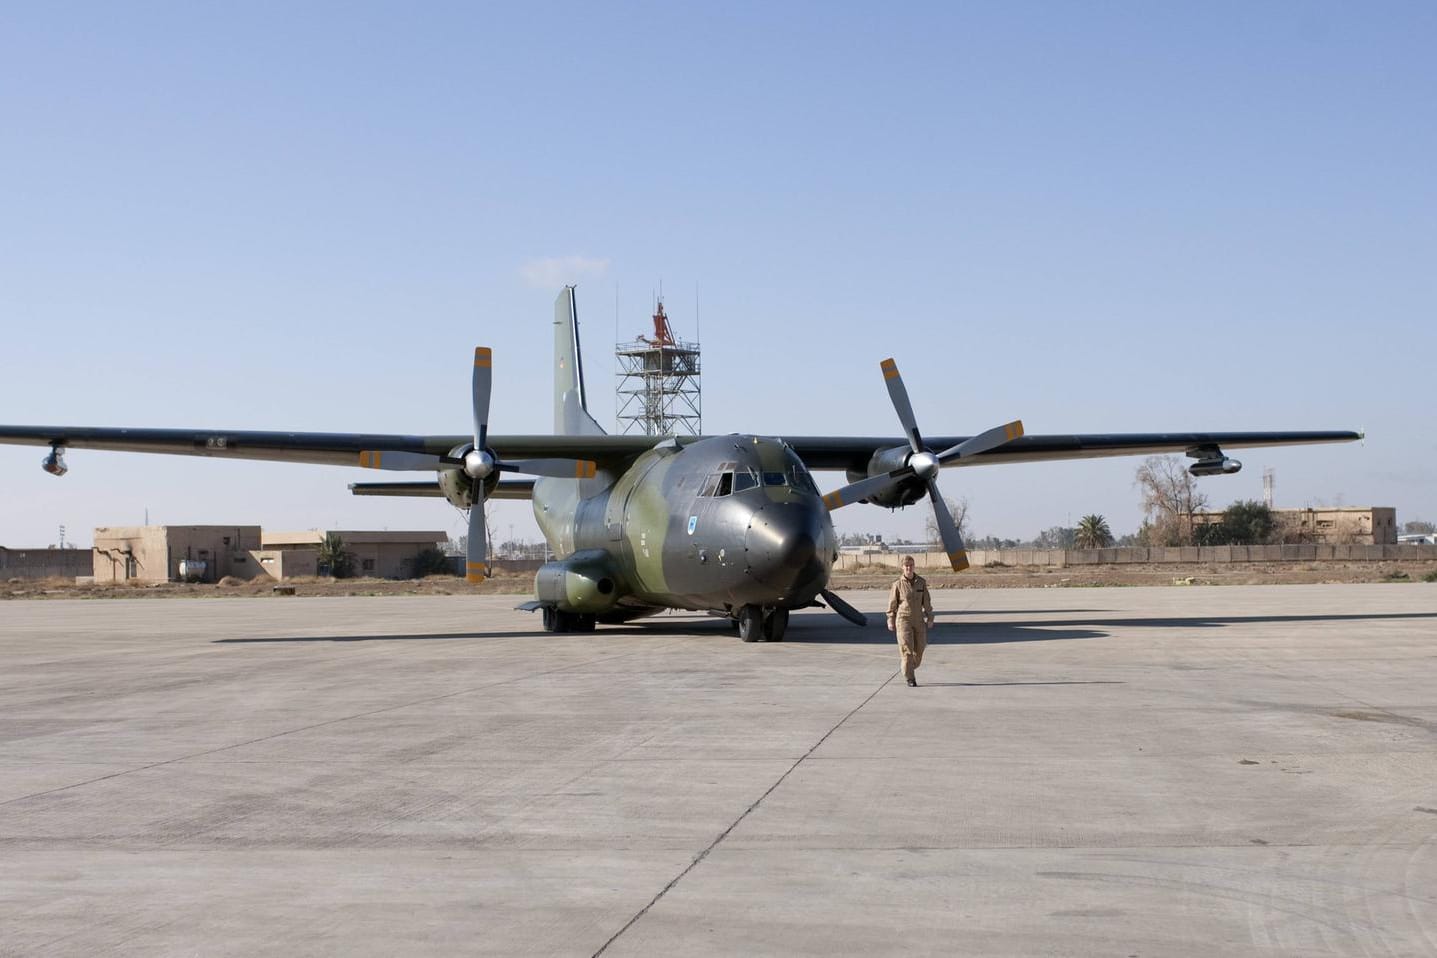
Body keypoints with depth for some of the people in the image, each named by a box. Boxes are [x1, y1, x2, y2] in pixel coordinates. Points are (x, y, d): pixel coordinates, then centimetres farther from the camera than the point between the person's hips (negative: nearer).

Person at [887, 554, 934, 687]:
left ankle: (910, 669, 37)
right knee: (907, 649, -10)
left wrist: (930, 618, 3)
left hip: (919, 620, 3)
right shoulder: (898, 584, -6)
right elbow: (892, 604, 0)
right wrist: (891, 621, -1)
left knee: (919, 649, 9)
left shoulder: (921, 582, 0)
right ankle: (910, 679, -2)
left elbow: (926, 602, 5)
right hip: (903, 620, -3)